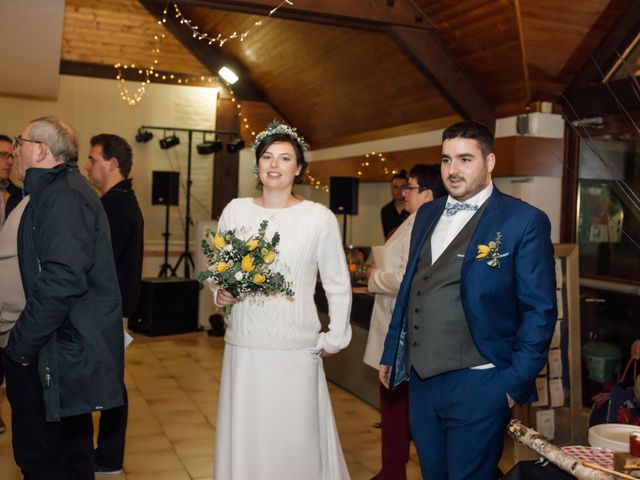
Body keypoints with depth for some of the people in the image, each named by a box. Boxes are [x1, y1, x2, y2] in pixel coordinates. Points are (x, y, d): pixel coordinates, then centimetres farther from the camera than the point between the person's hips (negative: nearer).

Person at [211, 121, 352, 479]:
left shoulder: (320, 218, -3)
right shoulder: (235, 211, 4)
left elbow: (339, 286, 4)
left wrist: (335, 339, 3)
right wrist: (220, 294, -5)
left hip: (296, 351, -2)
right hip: (243, 346, 3)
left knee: (297, 440, 4)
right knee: (244, 439, 10)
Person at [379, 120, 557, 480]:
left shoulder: (524, 221, -9)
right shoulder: (427, 215, 10)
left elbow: (539, 312, -9)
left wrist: (515, 383, -12)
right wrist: (391, 354, 14)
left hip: (477, 385, -6)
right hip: (421, 381, 6)